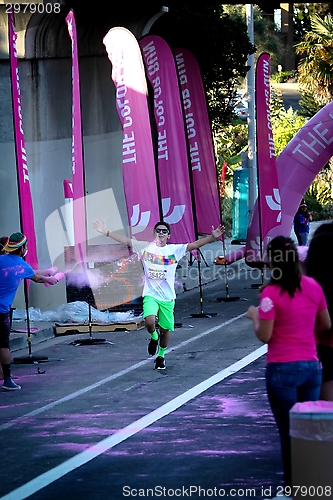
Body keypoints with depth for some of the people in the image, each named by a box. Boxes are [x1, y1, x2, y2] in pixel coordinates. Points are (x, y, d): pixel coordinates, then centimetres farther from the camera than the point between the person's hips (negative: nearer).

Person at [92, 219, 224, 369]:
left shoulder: (175, 250, 2)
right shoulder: (145, 247, 2)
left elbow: (194, 245, -5)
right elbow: (126, 241, 1)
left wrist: (213, 237, -17)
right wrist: (107, 232, -6)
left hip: (168, 297, 1)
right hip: (150, 295, -1)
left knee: (165, 329, 7)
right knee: (149, 322, -25)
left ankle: (161, 356, 31)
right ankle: (153, 338, 10)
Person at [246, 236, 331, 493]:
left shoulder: (272, 293, -14)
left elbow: (265, 336, -14)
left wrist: (254, 316, 4)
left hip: (283, 369, -5)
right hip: (312, 366, 5)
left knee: (289, 433, 4)